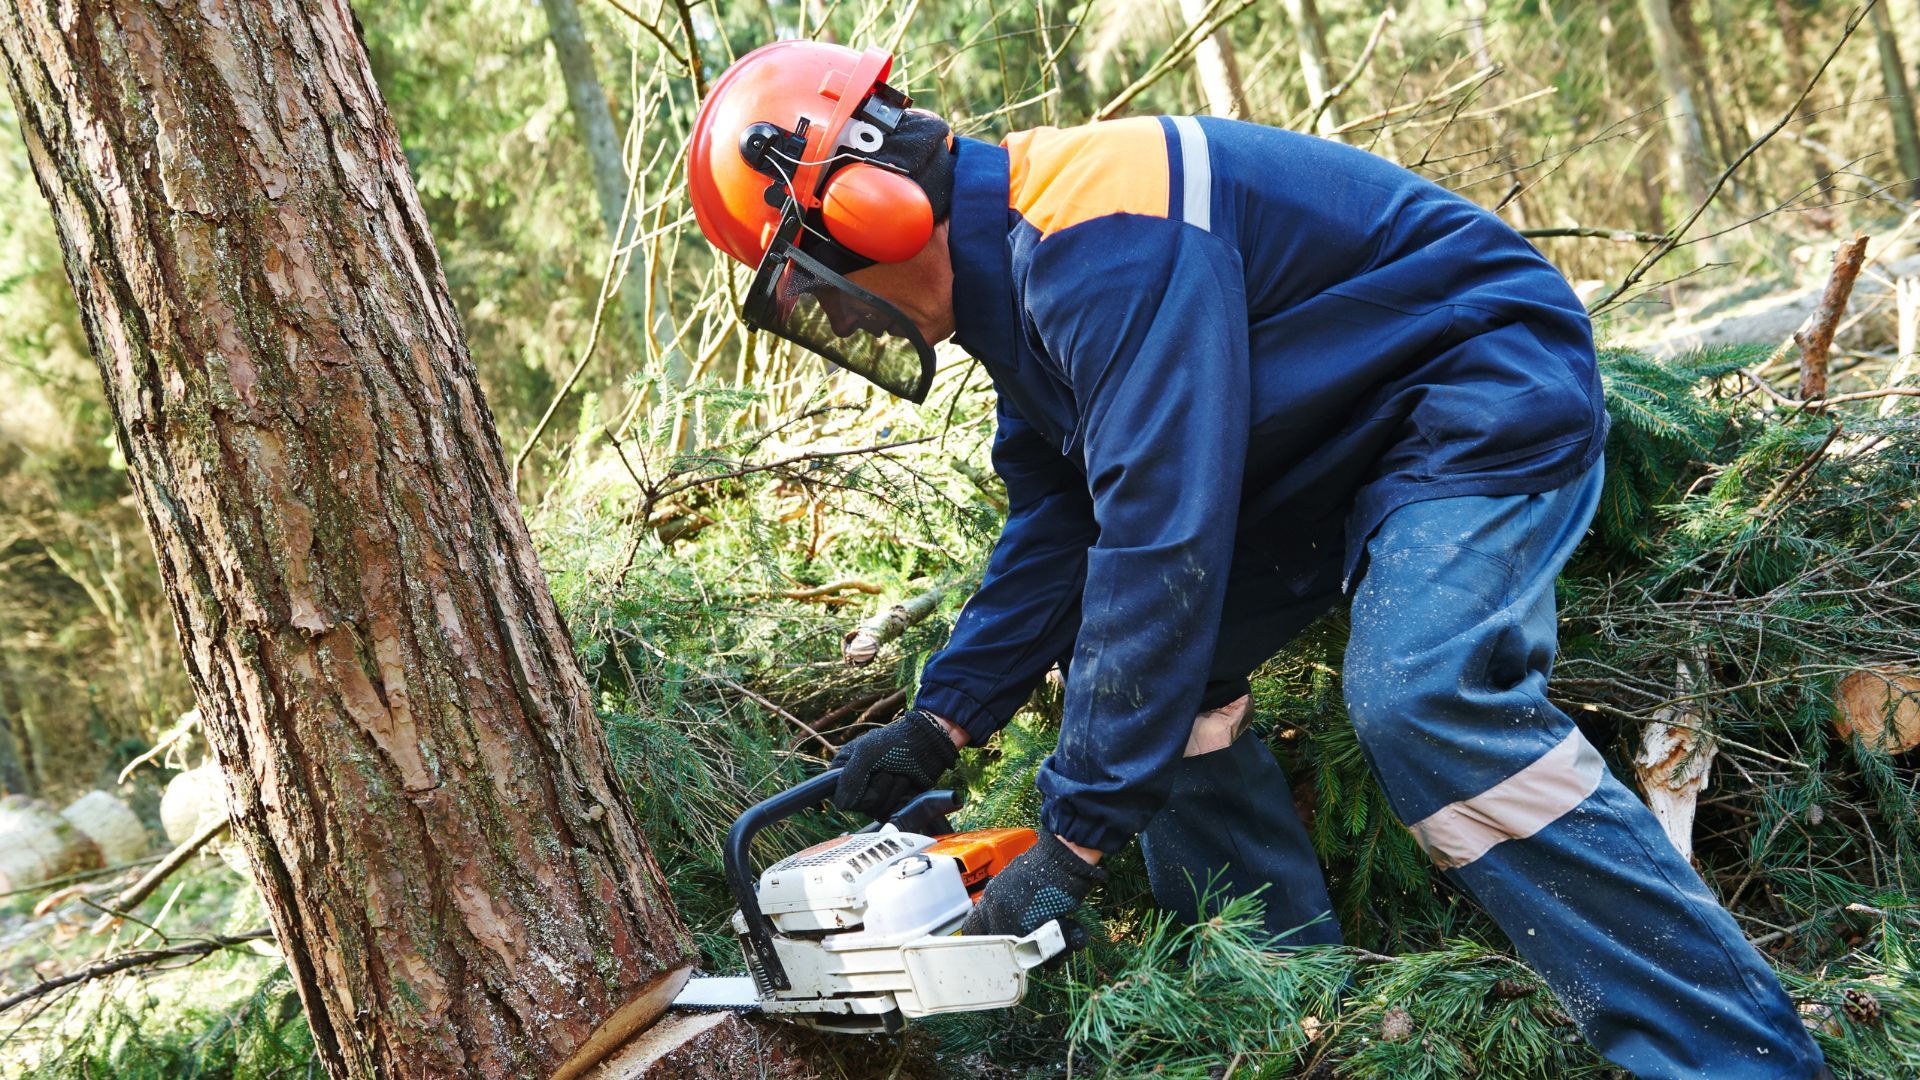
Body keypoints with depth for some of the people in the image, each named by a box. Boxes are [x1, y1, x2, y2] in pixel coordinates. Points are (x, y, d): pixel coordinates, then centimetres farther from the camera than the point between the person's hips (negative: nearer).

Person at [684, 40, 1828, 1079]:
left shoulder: (1091, 231, -29)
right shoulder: (1011, 269, 4)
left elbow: (1161, 537, -34)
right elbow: (1057, 524, 8)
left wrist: (1076, 836, -30)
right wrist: (941, 721, 0)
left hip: (1487, 386, -10)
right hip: (1330, 447, 11)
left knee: (1428, 702, -30)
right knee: (1138, 661, 6)